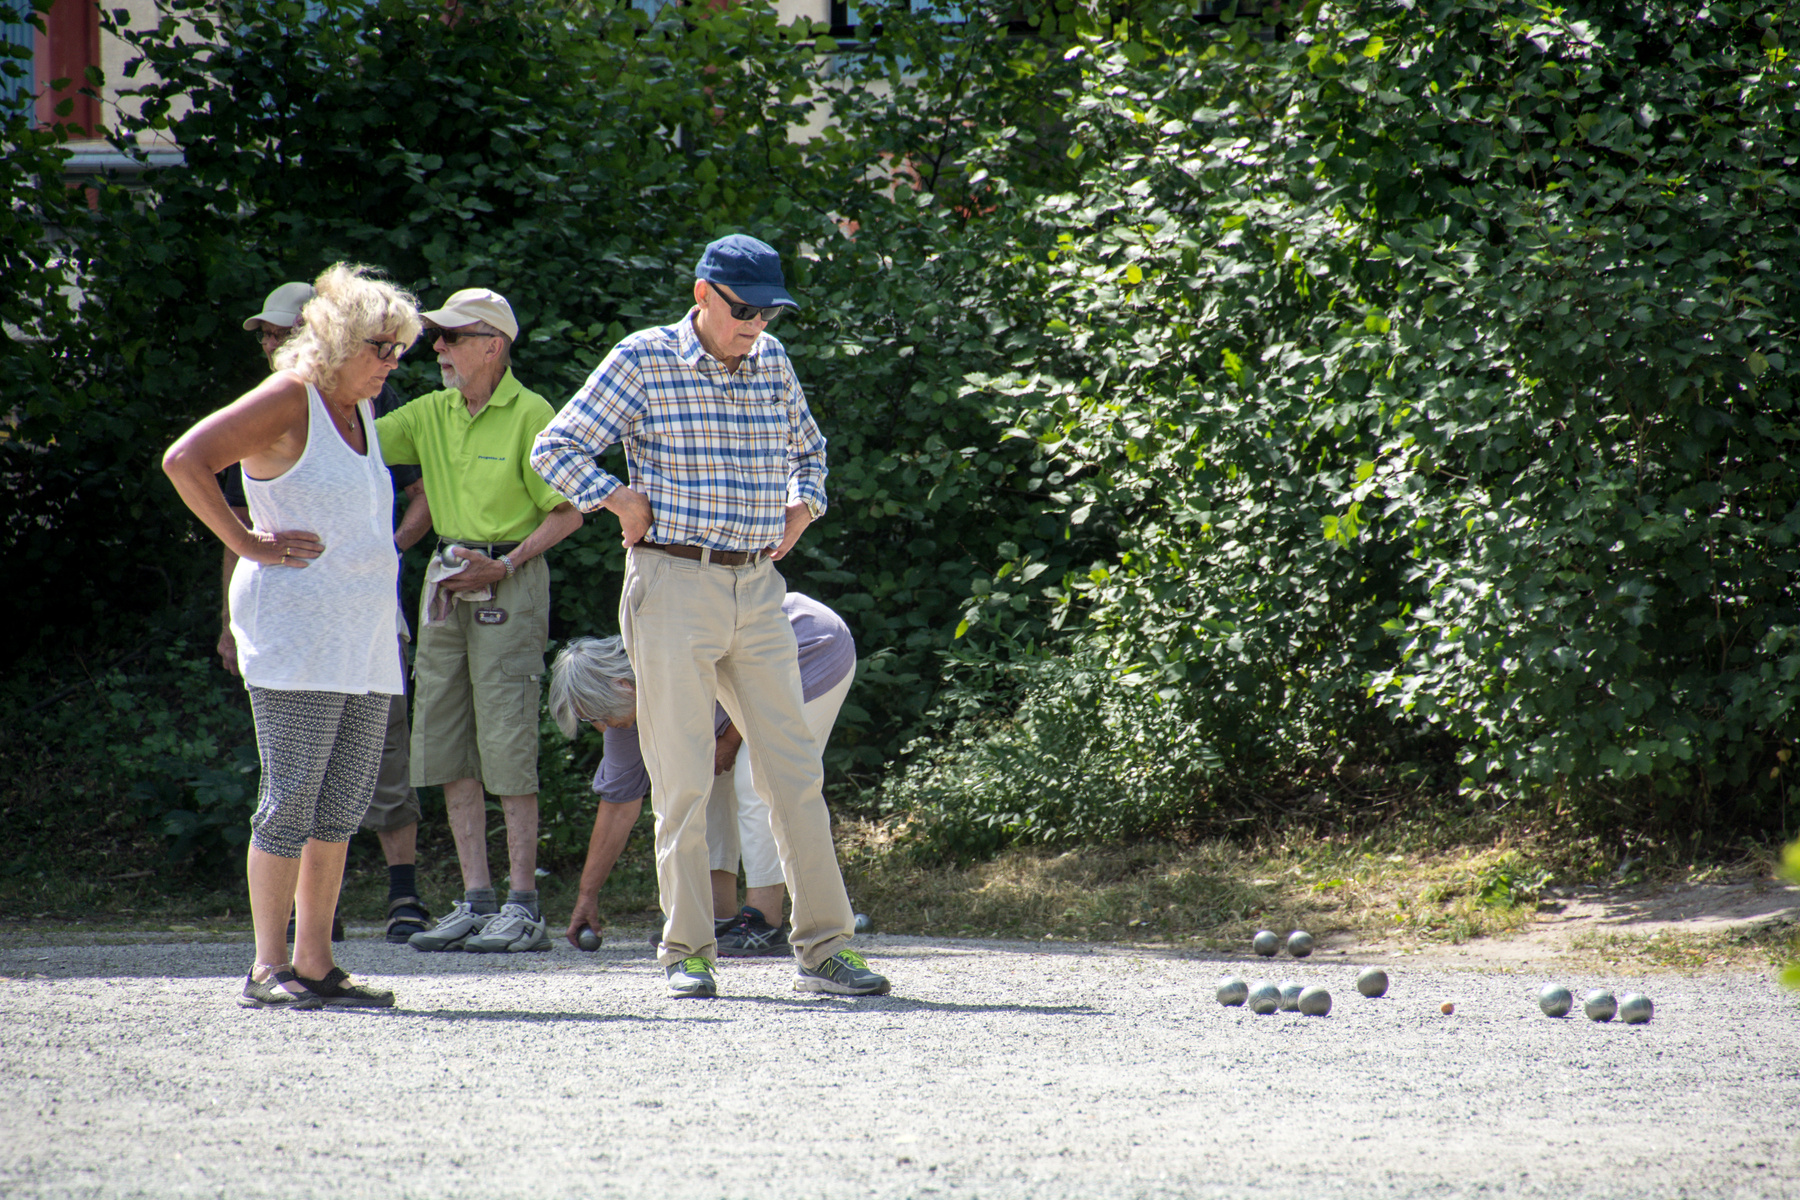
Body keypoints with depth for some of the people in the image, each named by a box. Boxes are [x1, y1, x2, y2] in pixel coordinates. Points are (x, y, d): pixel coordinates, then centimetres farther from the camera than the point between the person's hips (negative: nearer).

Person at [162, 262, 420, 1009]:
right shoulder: (287, 401, -7)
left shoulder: (360, 413, 18)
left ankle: (315, 962, 10)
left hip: (365, 640, 8)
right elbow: (185, 459, -16)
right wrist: (247, 541, -15)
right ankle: (268, 969, -6)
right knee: (290, 801, -8)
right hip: (296, 632, -8)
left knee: (343, 806, 6)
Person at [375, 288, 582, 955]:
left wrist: (504, 567, -15)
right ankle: (476, 899, 8)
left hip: (510, 582, -7)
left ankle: (523, 906, -6)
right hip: (446, 581, 7)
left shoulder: (530, 415, -8)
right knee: (445, 743, 4)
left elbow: (568, 513, -8)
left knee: (506, 744, -9)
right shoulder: (431, 414, 12)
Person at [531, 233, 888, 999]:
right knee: (683, 780, -3)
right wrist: (622, 504, -10)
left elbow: (807, 448, 29)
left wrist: (800, 508, 12)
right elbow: (556, 449, -4)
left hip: (757, 589, 5)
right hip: (674, 584, -5)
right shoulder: (644, 361, -5)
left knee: (795, 772, 2)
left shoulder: (772, 363, 11)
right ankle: (687, 952, 4)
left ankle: (823, 948, 4)